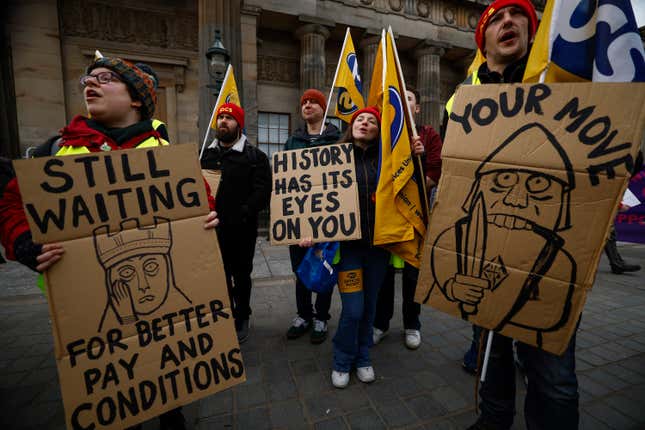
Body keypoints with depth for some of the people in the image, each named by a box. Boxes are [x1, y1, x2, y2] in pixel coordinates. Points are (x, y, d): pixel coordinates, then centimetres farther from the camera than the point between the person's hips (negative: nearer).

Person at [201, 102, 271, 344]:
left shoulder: (255, 156, -2)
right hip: (212, 228, 4)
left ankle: (241, 319, 32)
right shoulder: (206, 155, 14)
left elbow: (262, 191, -12)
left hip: (242, 230, -4)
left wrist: (243, 213, -21)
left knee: (241, 276, 12)